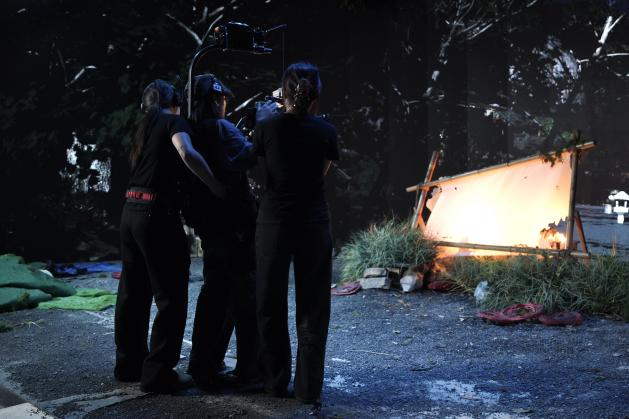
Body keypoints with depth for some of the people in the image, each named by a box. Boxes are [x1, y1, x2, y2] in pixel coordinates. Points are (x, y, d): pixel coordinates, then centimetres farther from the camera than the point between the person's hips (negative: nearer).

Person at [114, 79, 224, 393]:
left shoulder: (146, 125, 20)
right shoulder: (172, 121, -4)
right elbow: (188, 155, -23)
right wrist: (217, 187, -16)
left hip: (131, 210, 8)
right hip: (156, 213, -8)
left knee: (133, 292, 16)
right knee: (170, 297, 0)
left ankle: (129, 364, 27)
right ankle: (157, 374, 3)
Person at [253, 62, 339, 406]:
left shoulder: (267, 127, -6)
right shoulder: (325, 131, -4)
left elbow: (262, 170, 8)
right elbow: (322, 174, 7)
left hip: (273, 222, 0)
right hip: (313, 223, 0)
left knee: (271, 305, 13)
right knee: (311, 308, 8)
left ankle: (276, 383, 21)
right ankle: (308, 387, 11)